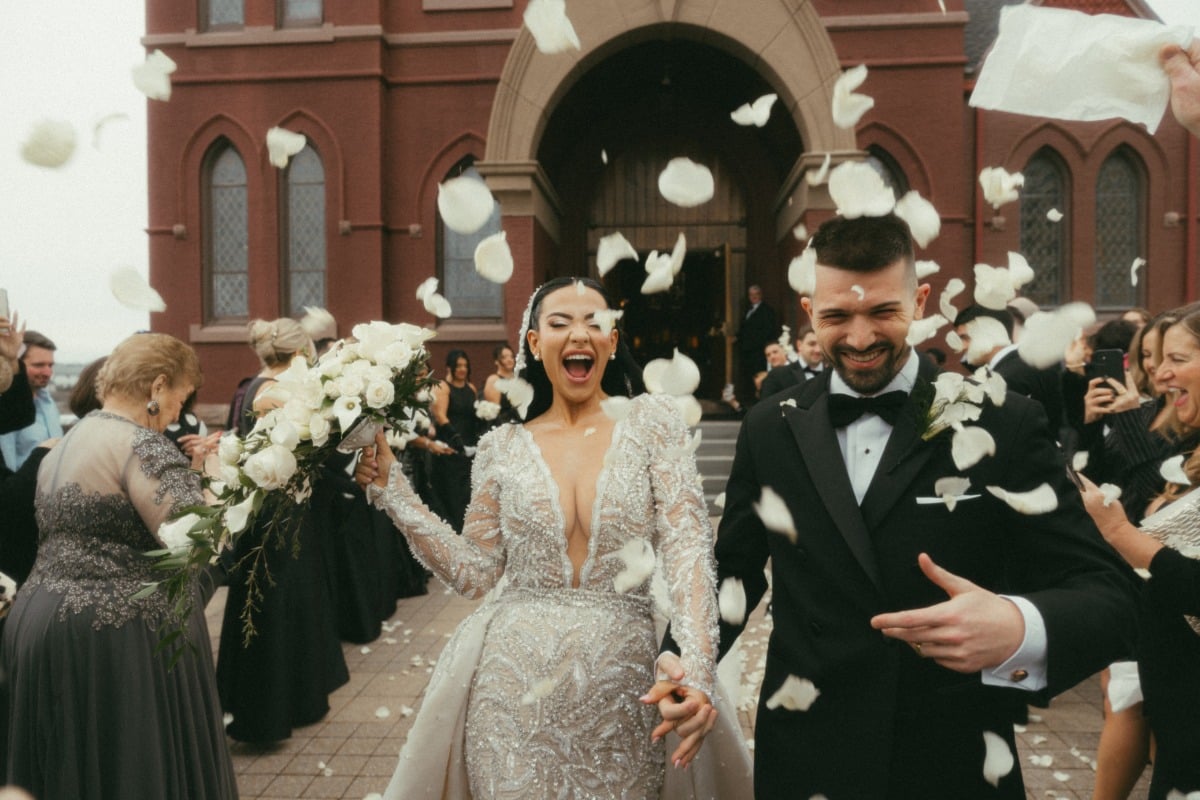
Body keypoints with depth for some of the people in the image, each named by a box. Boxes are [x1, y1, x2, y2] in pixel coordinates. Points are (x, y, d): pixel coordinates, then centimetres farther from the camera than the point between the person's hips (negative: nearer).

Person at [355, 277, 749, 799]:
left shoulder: (649, 420, -3)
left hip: (623, 687, 0)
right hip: (516, 683, 1)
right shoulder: (503, 448, 1)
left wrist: (697, 672, -23)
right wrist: (391, 490, -1)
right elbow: (474, 571, 3)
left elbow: (687, 547, -10)